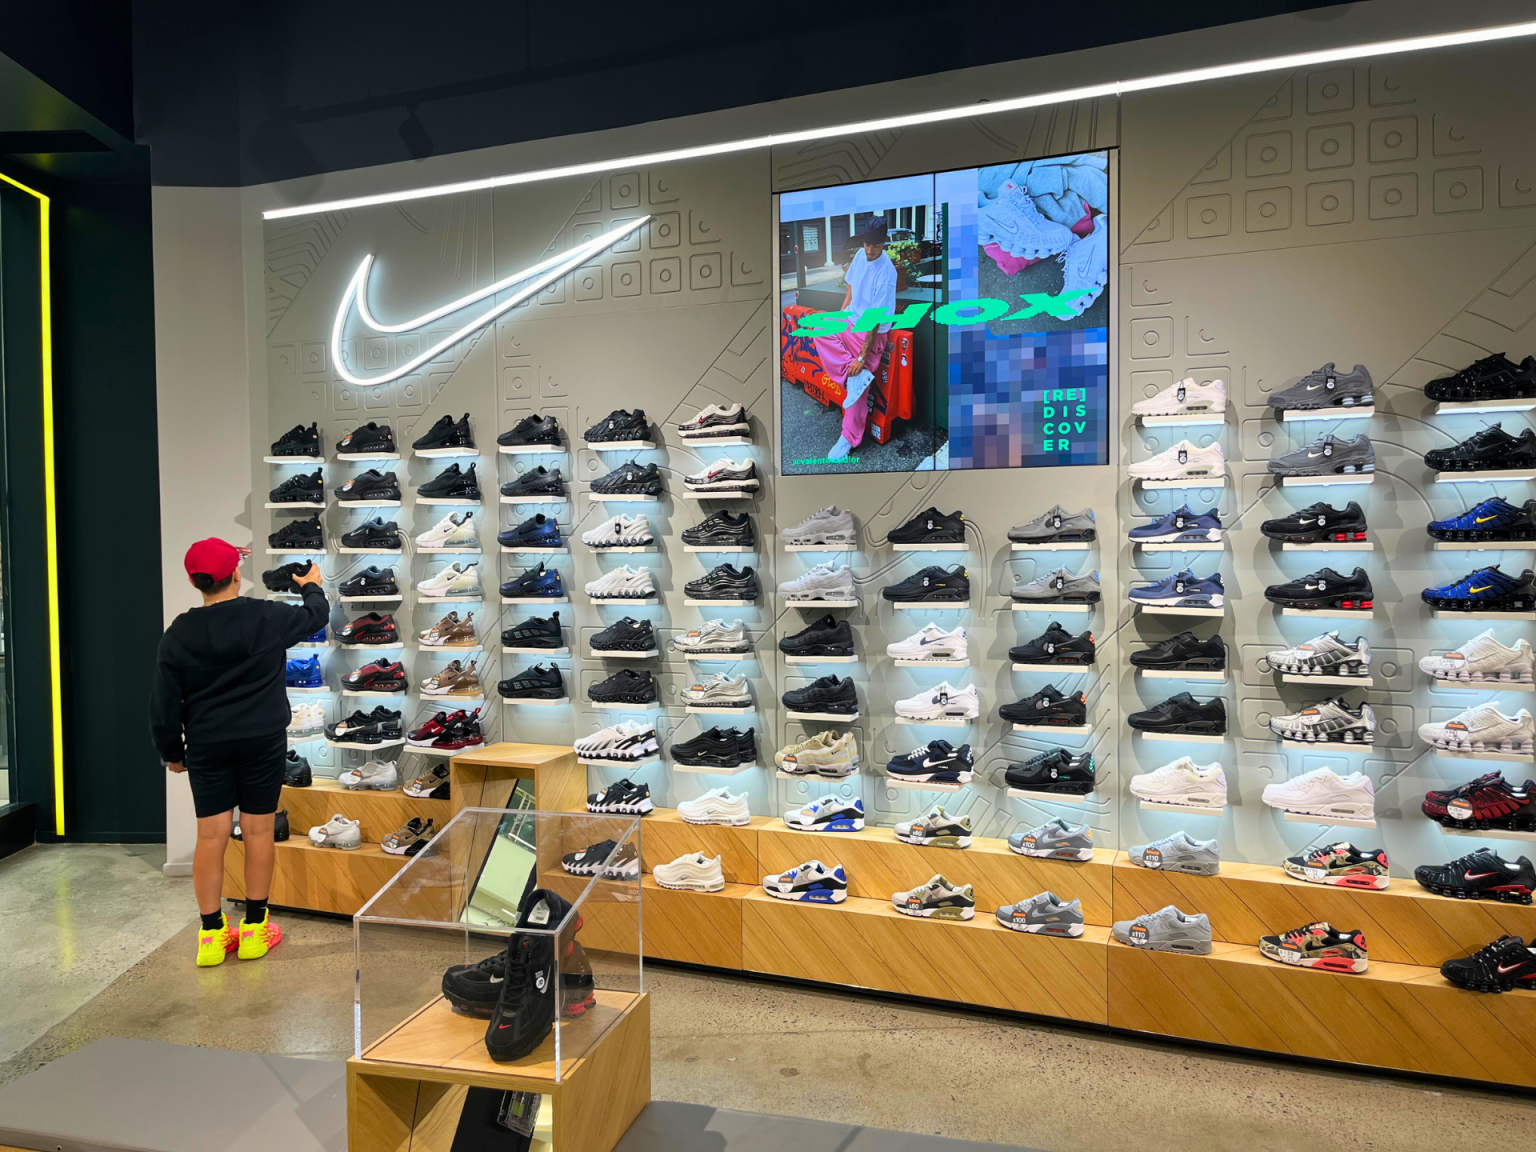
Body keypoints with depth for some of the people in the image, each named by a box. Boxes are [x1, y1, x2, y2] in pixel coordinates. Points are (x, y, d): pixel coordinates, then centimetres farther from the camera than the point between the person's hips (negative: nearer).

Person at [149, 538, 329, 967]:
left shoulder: (178, 635, -3)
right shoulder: (268, 617, -8)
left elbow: (164, 702, 0)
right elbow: (316, 616, 12)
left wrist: (172, 751, 13)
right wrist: (313, 587, 33)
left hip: (206, 747, 2)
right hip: (264, 740, -2)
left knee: (211, 835, 7)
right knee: (258, 831, 6)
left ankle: (212, 933, 14)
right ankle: (254, 929, 16)